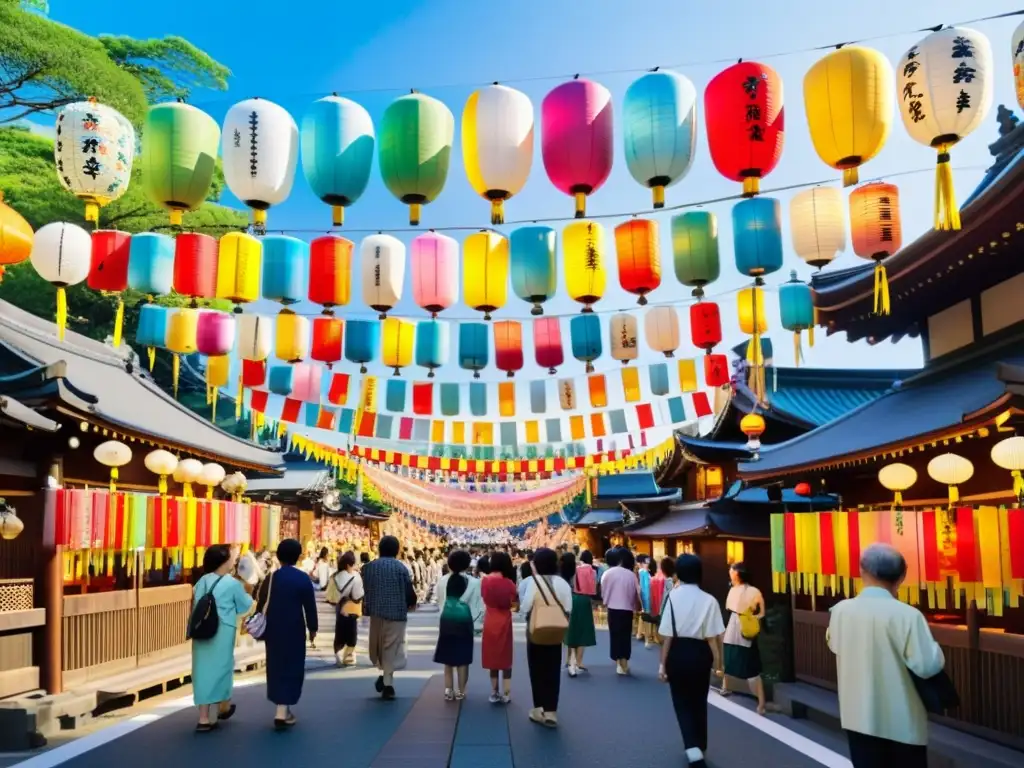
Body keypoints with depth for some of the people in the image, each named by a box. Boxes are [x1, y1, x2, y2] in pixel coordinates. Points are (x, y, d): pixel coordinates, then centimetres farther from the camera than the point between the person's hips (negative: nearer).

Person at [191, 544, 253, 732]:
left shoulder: (202, 581, 4)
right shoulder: (232, 584, -10)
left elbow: (195, 605, 13)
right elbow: (244, 606, 2)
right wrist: (248, 594, 21)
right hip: (222, 632, -4)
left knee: (204, 669, 5)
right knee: (220, 667, 12)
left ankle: (204, 718, 4)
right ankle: (223, 708, 32)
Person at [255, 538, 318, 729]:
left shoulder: (271, 578, 0)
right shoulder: (303, 579, -8)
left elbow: (261, 605, 4)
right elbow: (310, 606, -6)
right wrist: (312, 628, 5)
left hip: (273, 629, 3)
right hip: (294, 630, -3)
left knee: (275, 666, 15)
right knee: (291, 668, 1)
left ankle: (281, 708, 24)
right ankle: (282, 711, -8)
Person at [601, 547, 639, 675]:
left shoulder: (608, 573, -8)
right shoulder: (631, 574, -7)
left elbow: (602, 591, 0)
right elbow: (637, 593, 0)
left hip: (613, 609, -1)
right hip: (627, 609, 1)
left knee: (615, 635, 8)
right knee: (625, 635, 11)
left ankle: (620, 663, 9)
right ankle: (624, 664, 12)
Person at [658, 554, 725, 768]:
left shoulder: (673, 597, -11)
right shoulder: (709, 600, -9)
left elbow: (667, 635, -10)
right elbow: (713, 636, -10)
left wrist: (663, 663, -2)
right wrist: (717, 659, 4)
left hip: (678, 653, -1)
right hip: (700, 653, 1)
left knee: (682, 703, 11)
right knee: (699, 702, 20)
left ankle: (693, 749, -6)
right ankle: (699, 747, 31)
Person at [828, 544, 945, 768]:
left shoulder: (840, 610, -5)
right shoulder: (907, 615, -20)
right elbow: (927, 666, -19)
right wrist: (936, 651, 0)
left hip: (858, 716, 3)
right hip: (902, 721, -3)